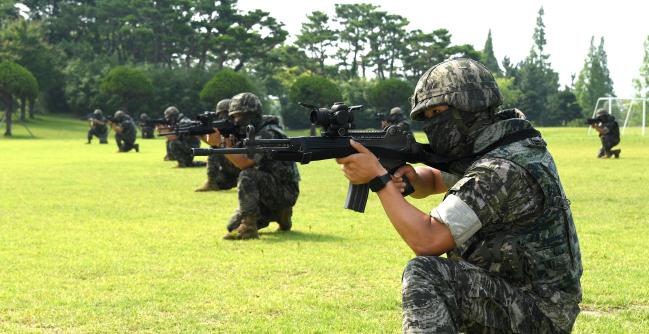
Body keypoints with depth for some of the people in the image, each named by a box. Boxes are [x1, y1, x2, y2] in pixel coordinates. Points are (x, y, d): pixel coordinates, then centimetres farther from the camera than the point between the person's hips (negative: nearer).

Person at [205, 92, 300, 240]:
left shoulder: (267, 134, -20)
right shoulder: (251, 133, 9)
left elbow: (244, 163, -28)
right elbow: (235, 159, 4)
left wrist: (221, 144, -26)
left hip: (285, 192, -9)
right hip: (268, 190, 9)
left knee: (247, 176, -32)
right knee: (233, 227, 3)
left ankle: (249, 227, -28)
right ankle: (278, 214, 20)